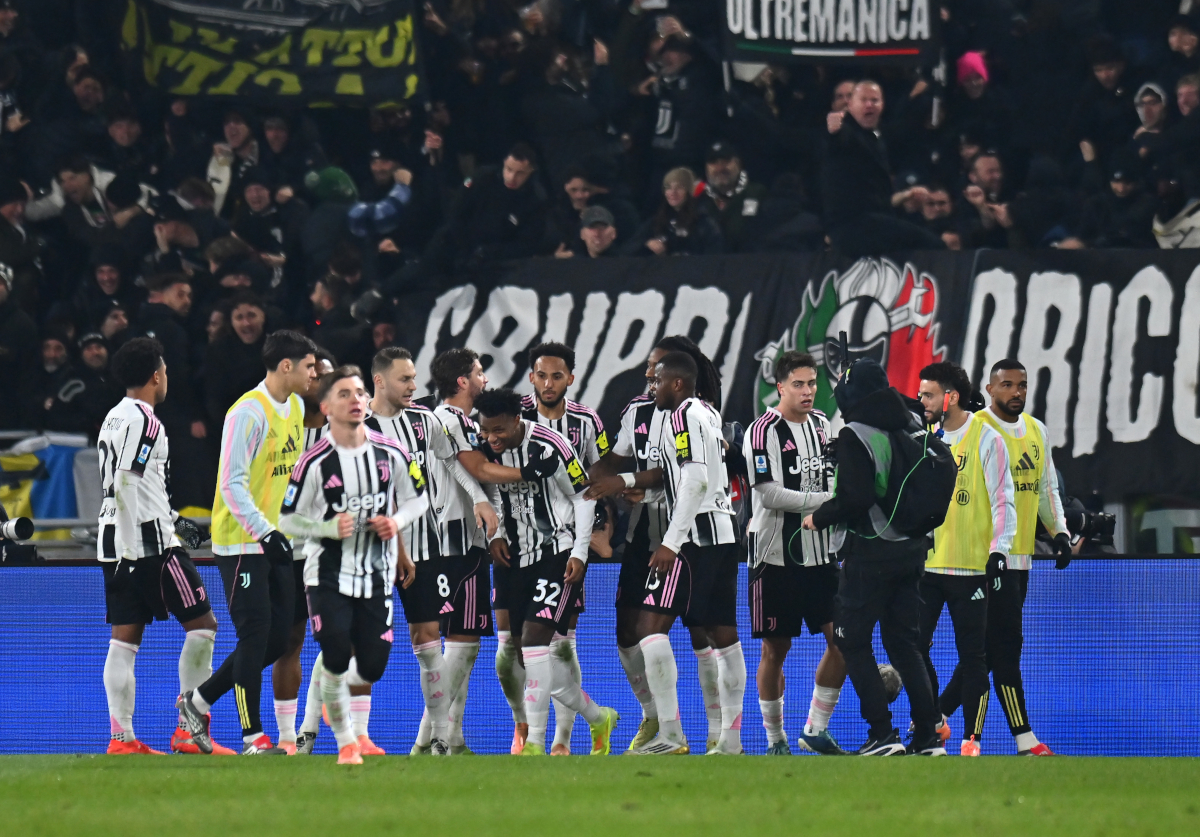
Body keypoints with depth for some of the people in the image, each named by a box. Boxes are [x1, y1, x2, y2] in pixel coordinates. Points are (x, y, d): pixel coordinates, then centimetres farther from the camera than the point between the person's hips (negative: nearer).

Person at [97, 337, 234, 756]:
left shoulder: (115, 418, 17)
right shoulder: (142, 420, -12)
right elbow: (124, 484, -20)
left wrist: (172, 519, 30)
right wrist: (130, 547, -21)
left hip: (118, 547, 9)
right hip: (150, 542, -9)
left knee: (124, 640, 5)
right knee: (202, 625, -2)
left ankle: (121, 737, 1)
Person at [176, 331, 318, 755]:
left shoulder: (295, 408, 10)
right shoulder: (249, 412, -17)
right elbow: (231, 485, -20)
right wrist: (264, 532, -25)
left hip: (275, 541, 8)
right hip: (241, 541, -8)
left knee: (278, 639, 7)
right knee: (256, 636, -8)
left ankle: (198, 700, 22)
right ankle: (252, 737, -1)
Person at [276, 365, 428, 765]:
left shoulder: (391, 454, -1)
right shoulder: (314, 463, -10)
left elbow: (417, 499, 13)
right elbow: (287, 520, -5)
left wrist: (396, 522, -8)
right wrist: (330, 528, -21)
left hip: (377, 577, 3)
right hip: (328, 575, -3)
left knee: (372, 668, 2)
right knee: (335, 661, -11)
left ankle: (334, 695, 37)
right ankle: (346, 743, 8)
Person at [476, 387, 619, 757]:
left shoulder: (550, 447, -17)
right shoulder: (490, 452, 2)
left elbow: (584, 496, -9)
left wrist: (579, 553, -12)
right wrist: (496, 535, 3)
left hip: (559, 553, -8)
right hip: (520, 557, 8)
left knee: (534, 637, -19)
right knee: (530, 654, 8)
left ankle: (535, 743, -18)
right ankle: (597, 718, 28)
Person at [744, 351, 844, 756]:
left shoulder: (821, 423, 11)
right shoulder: (763, 431, -11)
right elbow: (770, 495, -18)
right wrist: (827, 501, -19)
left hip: (819, 552, 6)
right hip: (776, 556, -6)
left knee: (842, 639, -1)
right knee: (775, 650, 0)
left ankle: (816, 729, 10)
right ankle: (775, 739, 11)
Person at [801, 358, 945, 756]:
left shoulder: (855, 436, -13)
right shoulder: (913, 427, 8)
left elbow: (857, 497, -20)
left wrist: (819, 518, -6)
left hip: (869, 554, -7)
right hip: (912, 549, 7)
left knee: (853, 642, 1)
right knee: (904, 642, 13)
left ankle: (883, 734, -7)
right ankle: (928, 735, 9)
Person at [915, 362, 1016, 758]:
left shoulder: (986, 439, -5)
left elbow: (1003, 502, -6)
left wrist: (998, 552, -15)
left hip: (970, 568, -5)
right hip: (925, 564, 5)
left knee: (972, 657, 0)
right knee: (914, 646, -2)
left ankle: (971, 737, 7)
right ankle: (933, 724, 13)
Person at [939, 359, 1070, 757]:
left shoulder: (1036, 430, 15)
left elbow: (1047, 487, 23)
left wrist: (1059, 531, 10)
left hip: (1021, 556, 8)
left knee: (989, 647, 10)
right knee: (1007, 643, -9)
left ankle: (936, 718, 22)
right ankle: (1025, 741, -9)